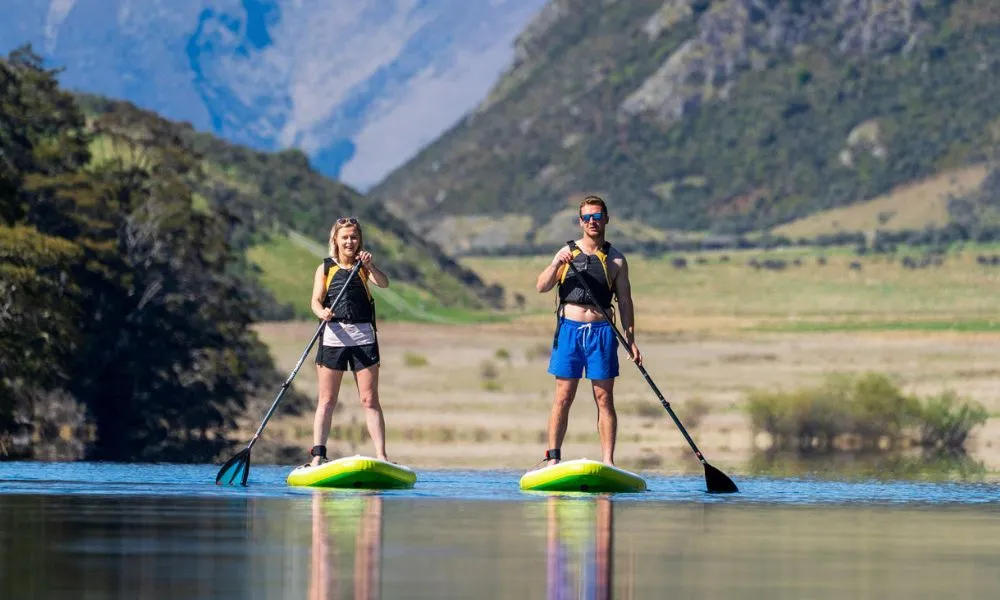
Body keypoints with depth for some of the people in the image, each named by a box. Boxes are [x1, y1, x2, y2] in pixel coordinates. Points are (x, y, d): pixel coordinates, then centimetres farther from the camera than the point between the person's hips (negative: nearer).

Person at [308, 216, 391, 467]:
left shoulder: (363, 266, 9)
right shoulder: (325, 269, 8)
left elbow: (383, 283, -8)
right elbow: (316, 300, -1)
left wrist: (370, 267, -27)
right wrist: (322, 312, -23)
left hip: (363, 336, 0)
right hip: (333, 335, 0)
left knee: (370, 399, -1)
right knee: (327, 400, 1)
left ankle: (381, 456, -3)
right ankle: (318, 455, 1)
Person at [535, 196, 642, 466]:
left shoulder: (615, 259, 8)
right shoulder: (567, 252, 9)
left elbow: (625, 302, 8)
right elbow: (541, 287, 4)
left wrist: (630, 340, 0)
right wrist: (556, 265, -13)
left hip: (602, 332, 0)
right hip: (569, 329, 0)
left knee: (604, 399, -1)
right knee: (563, 398, 0)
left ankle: (608, 462, -2)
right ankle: (553, 458, 3)